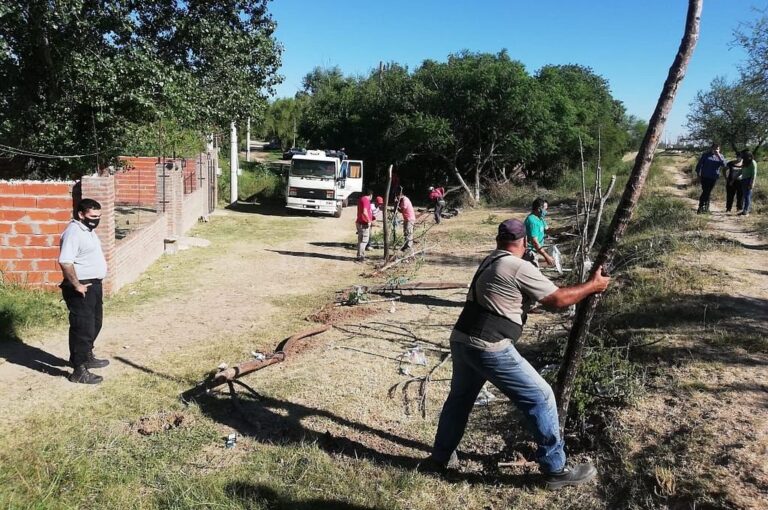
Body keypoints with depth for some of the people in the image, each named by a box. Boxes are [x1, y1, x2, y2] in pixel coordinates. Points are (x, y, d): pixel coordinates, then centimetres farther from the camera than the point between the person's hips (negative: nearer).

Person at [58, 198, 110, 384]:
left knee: (94, 324, 22)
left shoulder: (87, 230, 13)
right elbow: (65, 261, -29)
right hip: (81, 289, -10)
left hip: (94, 285, 10)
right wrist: (77, 286, -24)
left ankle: (87, 357, 39)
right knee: (82, 328, -4)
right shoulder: (73, 232, -19)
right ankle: (79, 371, 4)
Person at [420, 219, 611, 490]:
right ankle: (555, 469, 13)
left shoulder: (489, 262, 16)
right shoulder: (520, 268, -11)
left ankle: (440, 457, 40)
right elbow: (558, 299, -5)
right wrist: (592, 285, 9)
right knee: (540, 397, 4)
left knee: (459, 398, 27)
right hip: (489, 349, -8)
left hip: (461, 340, 8)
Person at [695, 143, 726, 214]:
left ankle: (706, 207, 21)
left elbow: (724, 165, -10)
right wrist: (698, 174, 1)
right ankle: (700, 207, -4)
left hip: (714, 178, 3)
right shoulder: (706, 155, 0)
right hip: (705, 177, -3)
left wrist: (719, 156, -18)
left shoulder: (720, 156, 7)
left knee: (708, 192, 10)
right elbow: (699, 164, 4)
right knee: (705, 191, -10)